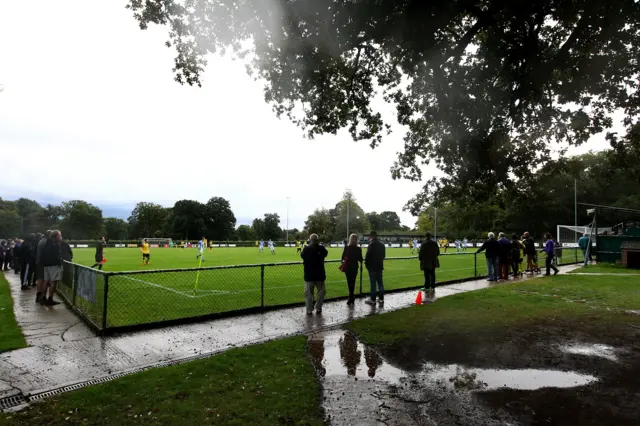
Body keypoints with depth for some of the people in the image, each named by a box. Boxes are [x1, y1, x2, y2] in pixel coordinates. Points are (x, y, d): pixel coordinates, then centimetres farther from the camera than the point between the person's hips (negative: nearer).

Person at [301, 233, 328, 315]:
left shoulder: (306, 249, -10)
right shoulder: (321, 248, -8)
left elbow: (302, 256, 9)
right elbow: (326, 253, 14)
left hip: (309, 275, -1)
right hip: (320, 274, 1)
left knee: (308, 293, 8)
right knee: (321, 291, 15)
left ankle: (309, 310, 8)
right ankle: (318, 308, 16)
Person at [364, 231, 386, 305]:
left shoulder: (372, 244, -15)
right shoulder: (382, 244, 10)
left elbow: (368, 255, -15)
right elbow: (383, 255, 13)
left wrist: (366, 263, -1)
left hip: (372, 267, -7)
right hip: (380, 266, 7)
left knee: (373, 283, -2)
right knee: (380, 282, 13)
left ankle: (372, 299, 2)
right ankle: (381, 298, 18)